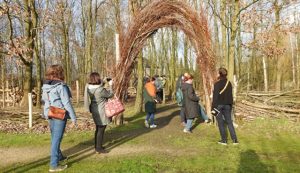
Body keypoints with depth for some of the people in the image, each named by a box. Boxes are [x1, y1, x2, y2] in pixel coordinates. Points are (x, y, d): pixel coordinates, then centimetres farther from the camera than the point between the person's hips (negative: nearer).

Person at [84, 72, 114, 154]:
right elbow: (110, 95, -11)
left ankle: (97, 146, 33)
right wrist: (110, 85, 1)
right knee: (101, 130, 4)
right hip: (101, 112, -8)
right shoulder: (100, 90, -27)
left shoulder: (89, 87, -4)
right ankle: (99, 148, 14)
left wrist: (104, 82, 6)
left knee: (98, 129, 21)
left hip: (95, 111, 9)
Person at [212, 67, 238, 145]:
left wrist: (213, 108, -12)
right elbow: (230, 96, 9)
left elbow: (215, 97, -16)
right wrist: (230, 105, 18)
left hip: (219, 105, -5)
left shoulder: (217, 84, -15)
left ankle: (224, 140, 10)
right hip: (227, 105, 5)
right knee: (229, 122, 11)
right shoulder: (229, 83, 2)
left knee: (221, 123, 5)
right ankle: (234, 140, 9)